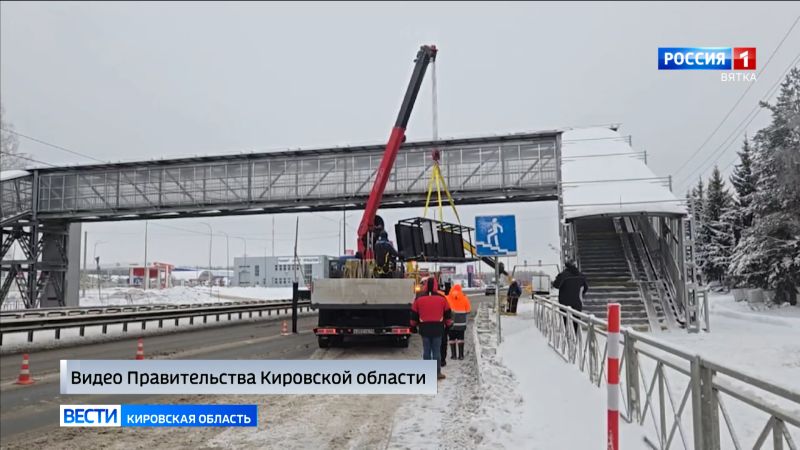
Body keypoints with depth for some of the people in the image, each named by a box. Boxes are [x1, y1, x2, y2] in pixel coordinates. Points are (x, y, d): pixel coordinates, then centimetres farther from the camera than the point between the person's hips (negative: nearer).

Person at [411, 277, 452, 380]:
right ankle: (437, 373, 8)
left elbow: (414, 314, 7)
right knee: (436, 351, 4)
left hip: (424, 328, 1)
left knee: (426, 351, 8)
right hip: (438, 328, -1)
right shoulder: (442, 299, -3)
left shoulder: (419, 299, 0)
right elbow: (447, 314, 6)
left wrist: (413, 325, 20)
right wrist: (449, 324, 20)